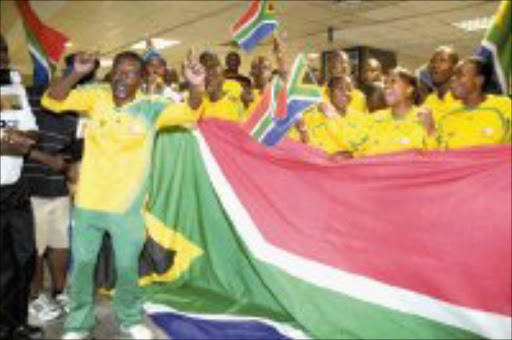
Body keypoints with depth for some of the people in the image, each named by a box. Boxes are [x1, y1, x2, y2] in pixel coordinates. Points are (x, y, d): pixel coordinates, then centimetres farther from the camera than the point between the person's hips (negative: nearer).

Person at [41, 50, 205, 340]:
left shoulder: (150, 107, -6)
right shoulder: (96, 96, -3)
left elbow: (189, 112, -16)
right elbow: (51, 101, -7)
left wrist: (196, 87, -37)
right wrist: (76, 73, -23)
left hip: (127, 206, -1)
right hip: (88, 201, 2)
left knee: (127, 266, 12)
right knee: (82, 264, 15)